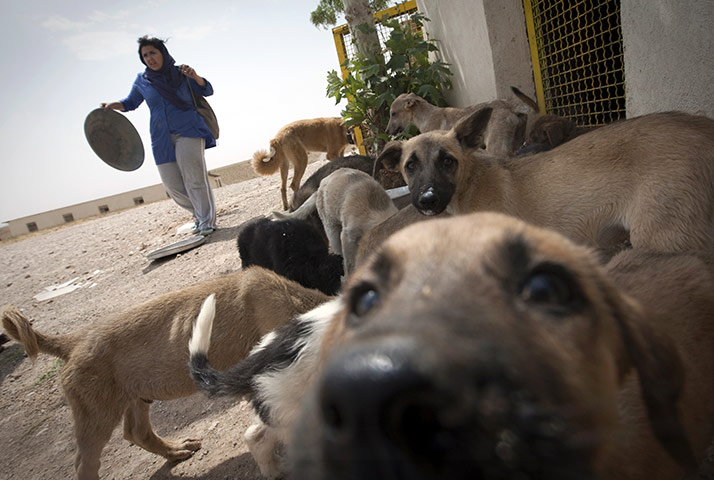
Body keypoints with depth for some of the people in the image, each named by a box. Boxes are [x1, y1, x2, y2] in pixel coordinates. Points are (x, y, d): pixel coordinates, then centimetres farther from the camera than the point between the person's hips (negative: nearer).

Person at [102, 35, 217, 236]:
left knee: (193, 178, -15)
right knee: (173, 185, -2)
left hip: (188, 131, -3)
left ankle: (207, 221, -7)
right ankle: (199, 214, 15)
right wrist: (113, 105, 3)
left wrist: (195, 76, -11)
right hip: (162, 139, 3)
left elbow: (208, 91, 7)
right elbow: (131, 103, 23)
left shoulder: (180, 73, 6)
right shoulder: (142, 80, 11)